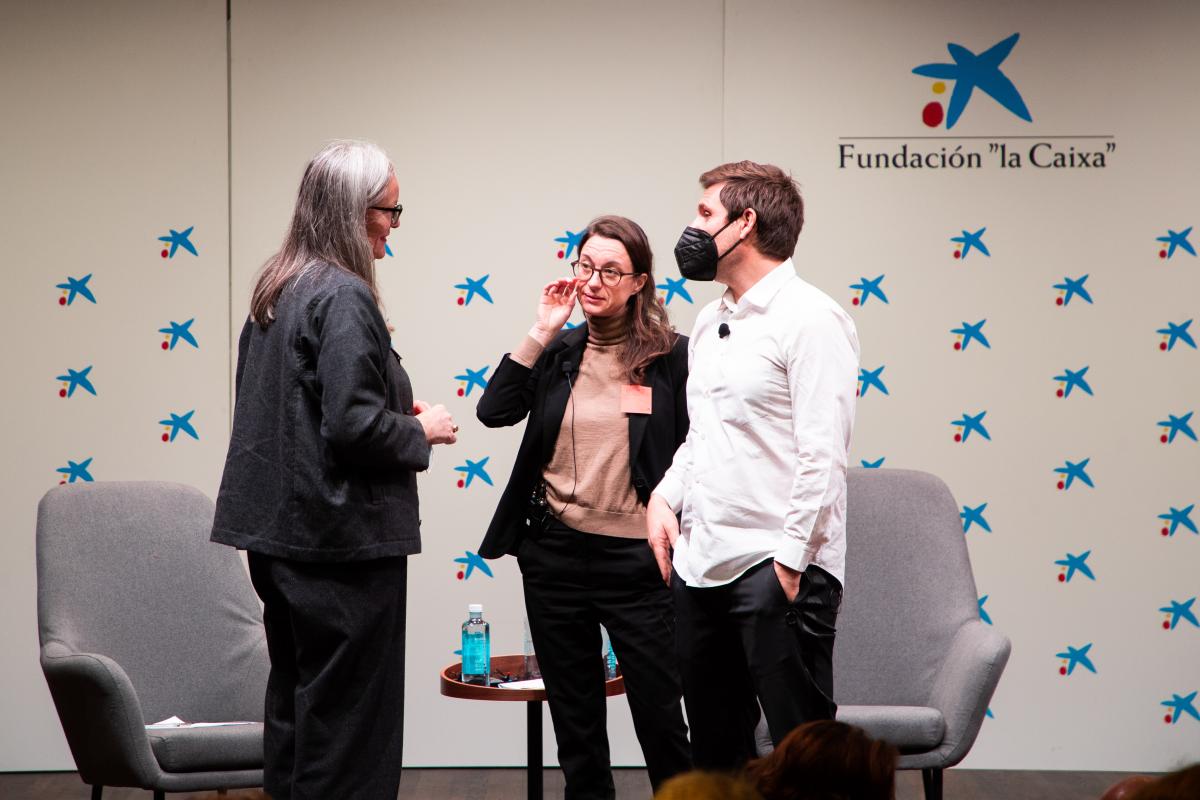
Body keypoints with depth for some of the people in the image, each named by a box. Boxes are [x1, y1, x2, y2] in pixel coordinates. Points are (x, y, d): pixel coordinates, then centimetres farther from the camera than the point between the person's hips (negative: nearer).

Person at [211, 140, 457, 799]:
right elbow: (353, 424, -23)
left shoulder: (276, 292, 12)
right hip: (342, 541, -9)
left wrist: (396, 409, 15)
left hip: (281, 534, 9)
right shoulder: (343, 297, -17)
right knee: (349, 721, -4)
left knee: (295, 707, 15)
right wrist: (421, 431, -6)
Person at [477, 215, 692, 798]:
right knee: (575, 721, 13)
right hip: (555, 554, 4)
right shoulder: (559, 352, 6)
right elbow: (494, 412, -7)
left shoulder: (671, 356, -4)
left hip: (636, 559, -4)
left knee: (660, 716, 1)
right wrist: (540, 333, -9)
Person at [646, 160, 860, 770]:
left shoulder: (809, 318, -10)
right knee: (715, 752, 14)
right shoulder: (711, 321, 18)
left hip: (774, 567, -9)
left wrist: (791, 560, -19)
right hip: (699, 565, 9)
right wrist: (665, 495, 8)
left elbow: (823, 453, -15)